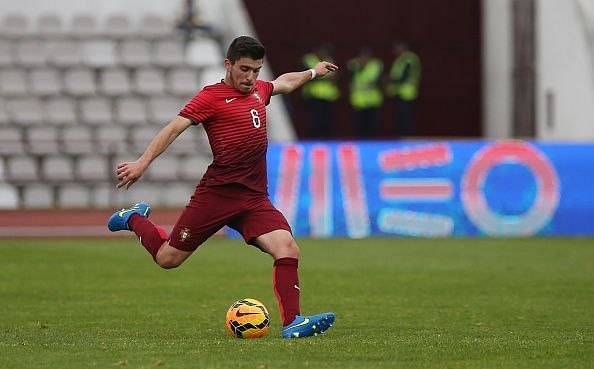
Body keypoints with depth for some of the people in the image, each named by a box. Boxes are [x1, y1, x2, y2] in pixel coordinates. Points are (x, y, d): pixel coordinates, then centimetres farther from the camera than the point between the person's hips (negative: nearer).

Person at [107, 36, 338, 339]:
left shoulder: (259, 90, 16)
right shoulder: (211, 96, -5)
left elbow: (284, 82, 40)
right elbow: (175, 127, -12)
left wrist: (313, 72, 51)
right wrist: (142, 163, -19)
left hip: (255, 198, 5)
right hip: (217, 193, -5)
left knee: (287, 249, -18)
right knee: (168, 259, 4)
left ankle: (292, 322, -18)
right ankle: (135, 220, 33)